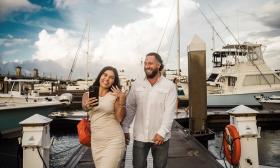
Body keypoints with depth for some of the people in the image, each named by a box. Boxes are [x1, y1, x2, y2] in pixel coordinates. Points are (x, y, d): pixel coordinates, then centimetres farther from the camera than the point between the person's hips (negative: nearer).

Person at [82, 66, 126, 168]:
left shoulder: (115, 96, -4)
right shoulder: (88, 94, 5)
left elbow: (120, 118, -12)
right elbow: (84, 107, -16)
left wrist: (122, 100, -24)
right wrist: (87, 106, -39)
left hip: (113, 141, -4)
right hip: (95, 141, 4)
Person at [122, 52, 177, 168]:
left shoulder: (169, 86, -5)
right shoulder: (136, 84, 2)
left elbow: (170, 111, -11)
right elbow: (130, 108, 5)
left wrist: (162, 132, -19)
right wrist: (125, 128, 1)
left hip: (160, 137, -1)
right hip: (139, 136, 2)